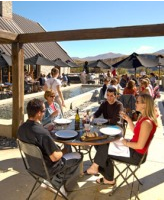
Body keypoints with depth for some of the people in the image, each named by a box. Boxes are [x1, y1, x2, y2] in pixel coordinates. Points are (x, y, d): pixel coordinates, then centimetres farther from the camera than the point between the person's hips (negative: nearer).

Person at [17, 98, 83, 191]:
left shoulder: (21, 128, -11)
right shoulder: (43, 133, -36)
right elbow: (55, 157, -28)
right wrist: (61, 152, -8)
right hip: (47, 168, -7)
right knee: (78, 156, 11)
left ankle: (56, 181, 27)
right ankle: (58, 183, 21)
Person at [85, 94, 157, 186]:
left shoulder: (146, 123, -27)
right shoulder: (143, 117, 3)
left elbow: (140, 145, -26)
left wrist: (127, 143, -11)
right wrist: (128, 120, 5)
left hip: (136, 155, -9)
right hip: (133, 148, 9)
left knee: (104, 148, -7)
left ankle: (95, 167, 17)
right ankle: (109, 179, 16)